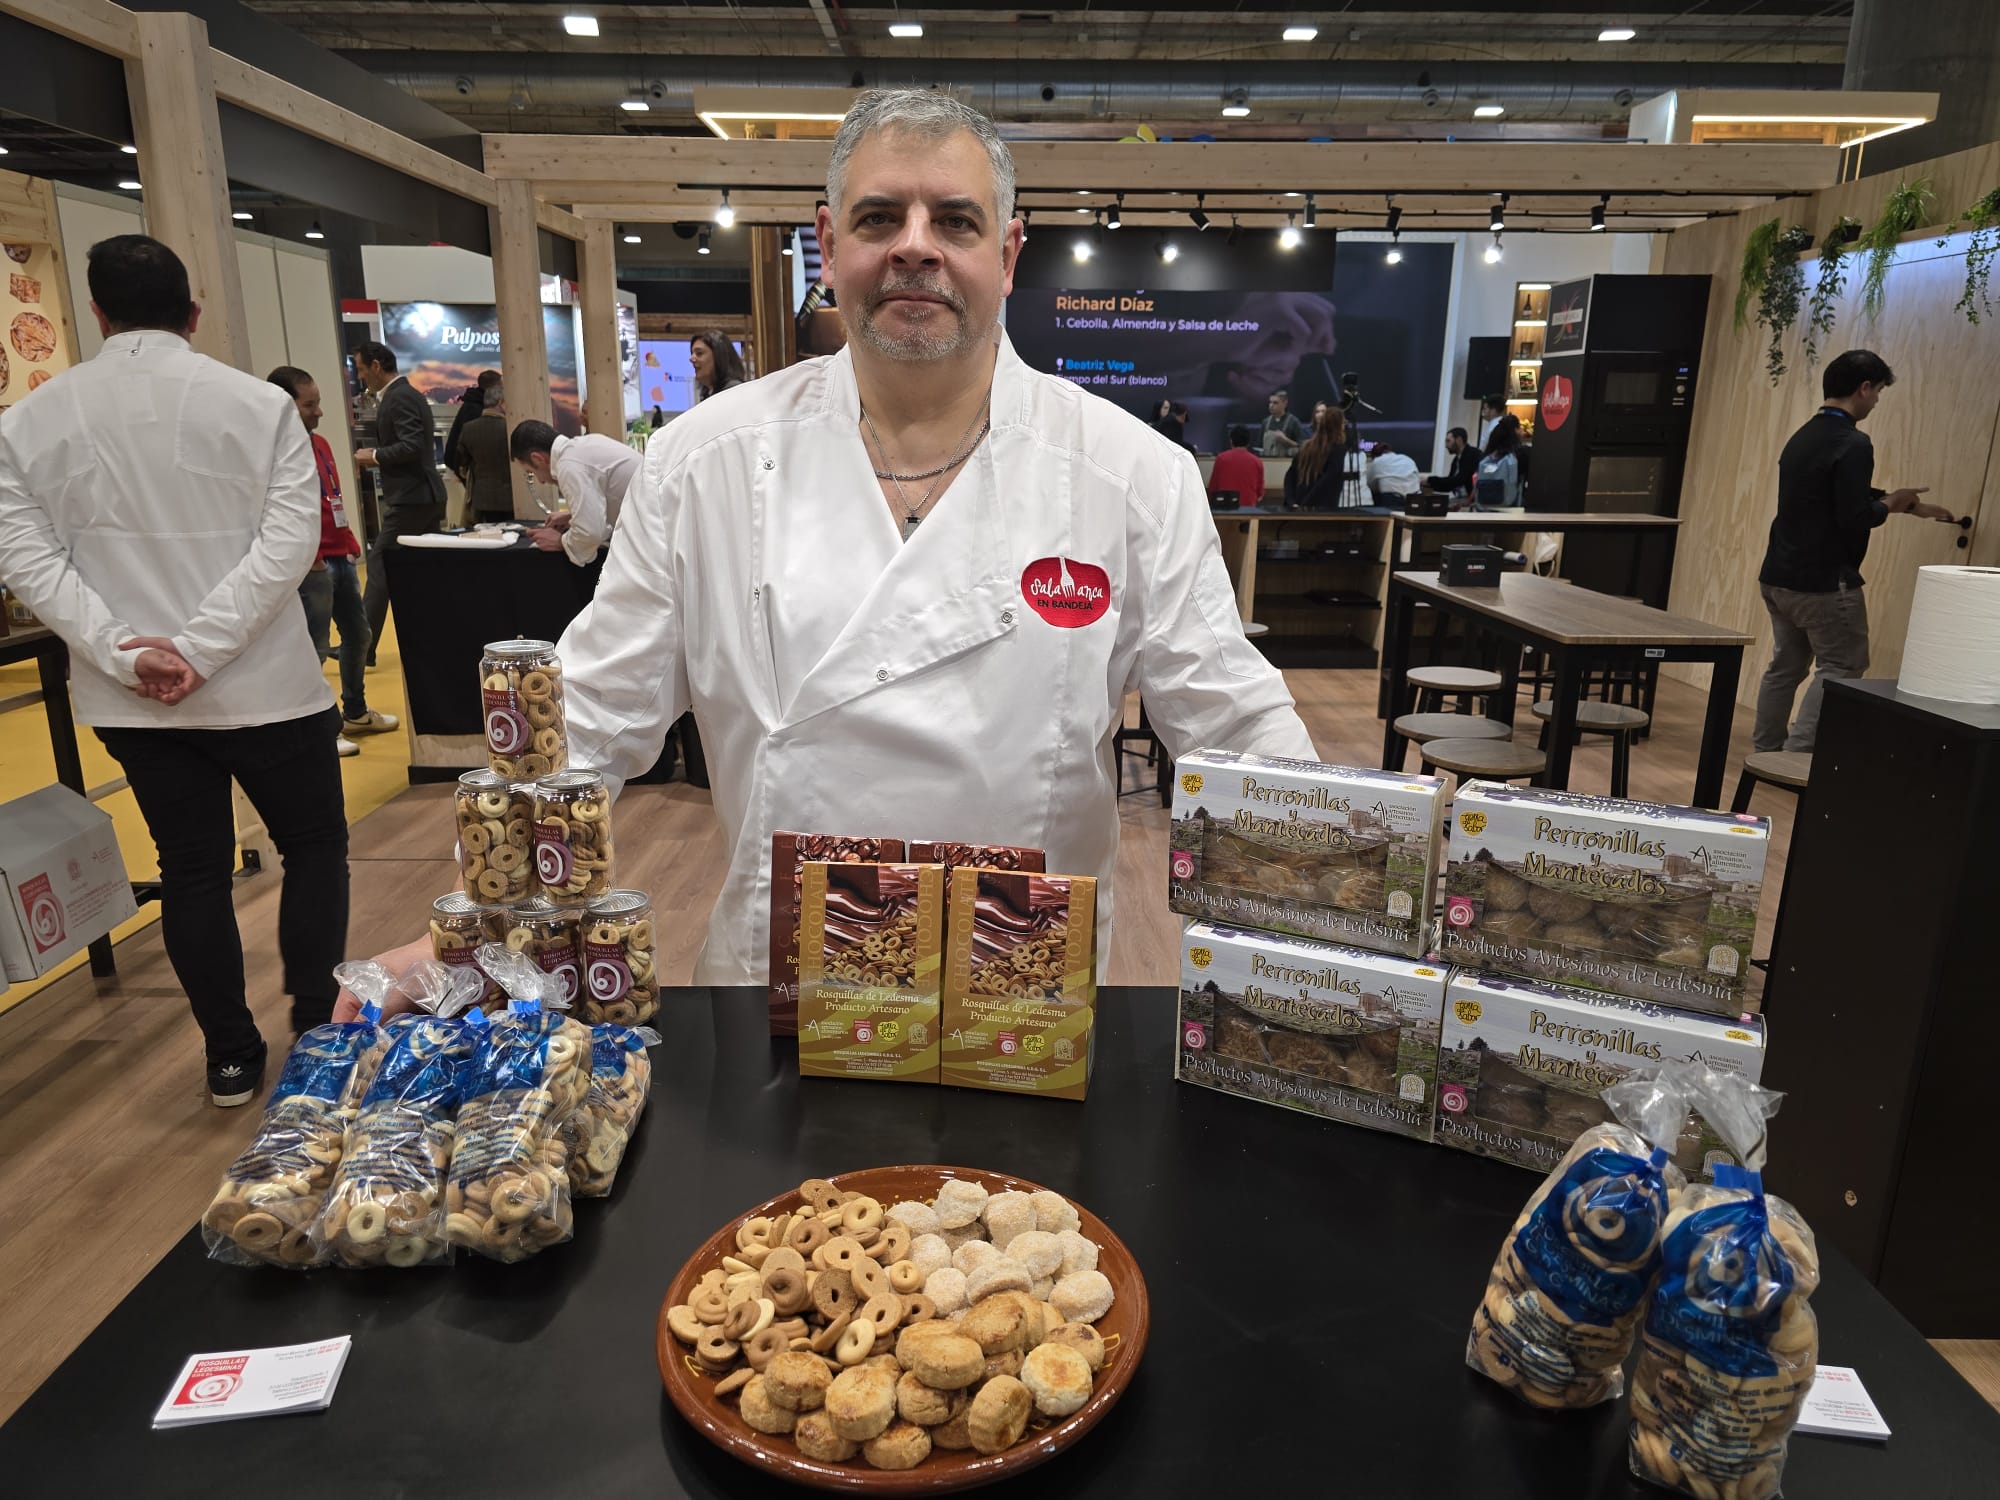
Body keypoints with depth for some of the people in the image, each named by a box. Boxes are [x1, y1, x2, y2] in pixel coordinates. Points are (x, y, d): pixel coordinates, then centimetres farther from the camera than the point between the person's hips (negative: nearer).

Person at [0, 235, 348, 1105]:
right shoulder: (257, 403, -8)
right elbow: (288, 541, -16)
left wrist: (126, 654, -12)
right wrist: (201, 646, -16)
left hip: (130, 700, 3)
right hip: (262, 685, -3)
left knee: (191, 867, 13)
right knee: (314, 844, 14)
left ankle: (231, 1059, 23)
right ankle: (317, 1031, 17)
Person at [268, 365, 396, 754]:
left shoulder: (319, 442, 15)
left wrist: (349, 542, 17)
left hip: (341, 557, 10)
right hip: (312, 564, -10)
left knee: (357, 634, 18)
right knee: (315, 647, -4)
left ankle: (355, 712, 33)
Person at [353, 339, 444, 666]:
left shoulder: (399, 397, -13)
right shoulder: (408, 393, 18)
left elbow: (412, 446, -24)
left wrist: (375, 456, -11)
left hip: (410, 498, -10)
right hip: (425, 494, 10)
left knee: (379, 564, -6)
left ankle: (363, 646, -2)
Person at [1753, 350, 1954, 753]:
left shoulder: (1804, 436, 12)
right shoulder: (1853, 444, -16)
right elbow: (1856, 518, -21)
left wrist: (1915, 506, 30)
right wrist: (1889, 504, 0)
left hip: (1777, 579, 8)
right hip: (1825, 584, -8)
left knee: (1786, 665, 15)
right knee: (1841, 669, 2)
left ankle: (1765, 752, 19)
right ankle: (1799, 753, -3)